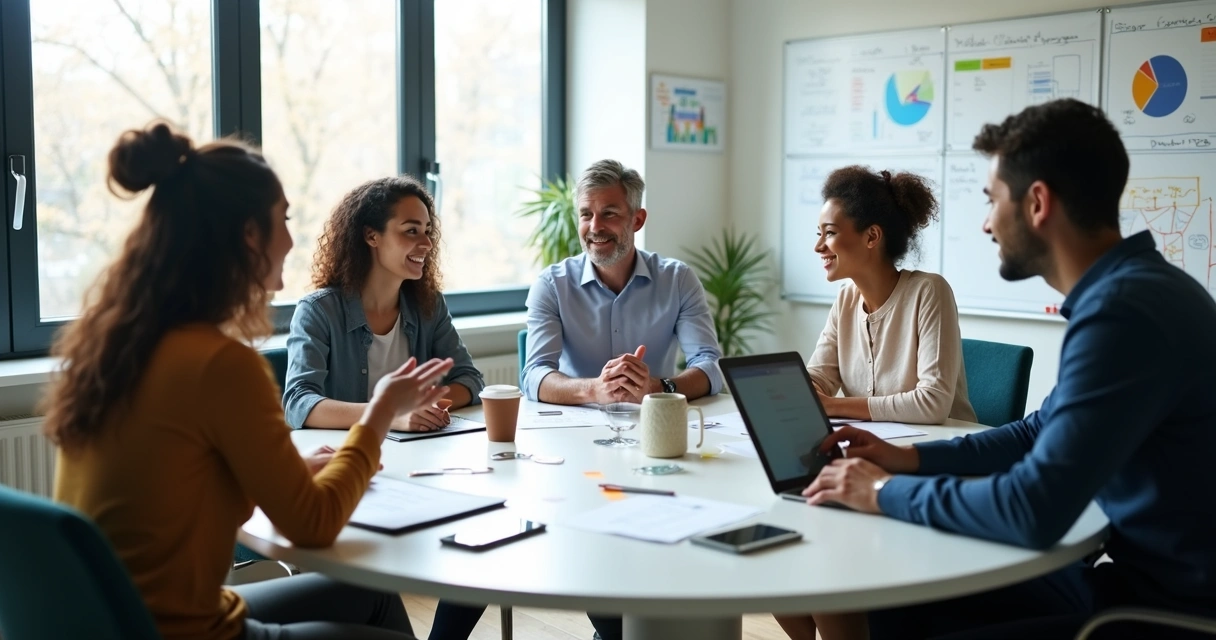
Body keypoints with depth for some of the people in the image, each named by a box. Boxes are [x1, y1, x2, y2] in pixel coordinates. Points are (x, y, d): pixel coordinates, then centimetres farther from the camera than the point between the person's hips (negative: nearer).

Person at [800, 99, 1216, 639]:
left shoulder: (1123, 310, -25)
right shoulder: (1123, 290, 8)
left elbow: (1035, 510, -29)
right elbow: (1045, 433, 20)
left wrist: (887, 492, -15)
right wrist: (910, 458, 10)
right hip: (1144, 575, 9)